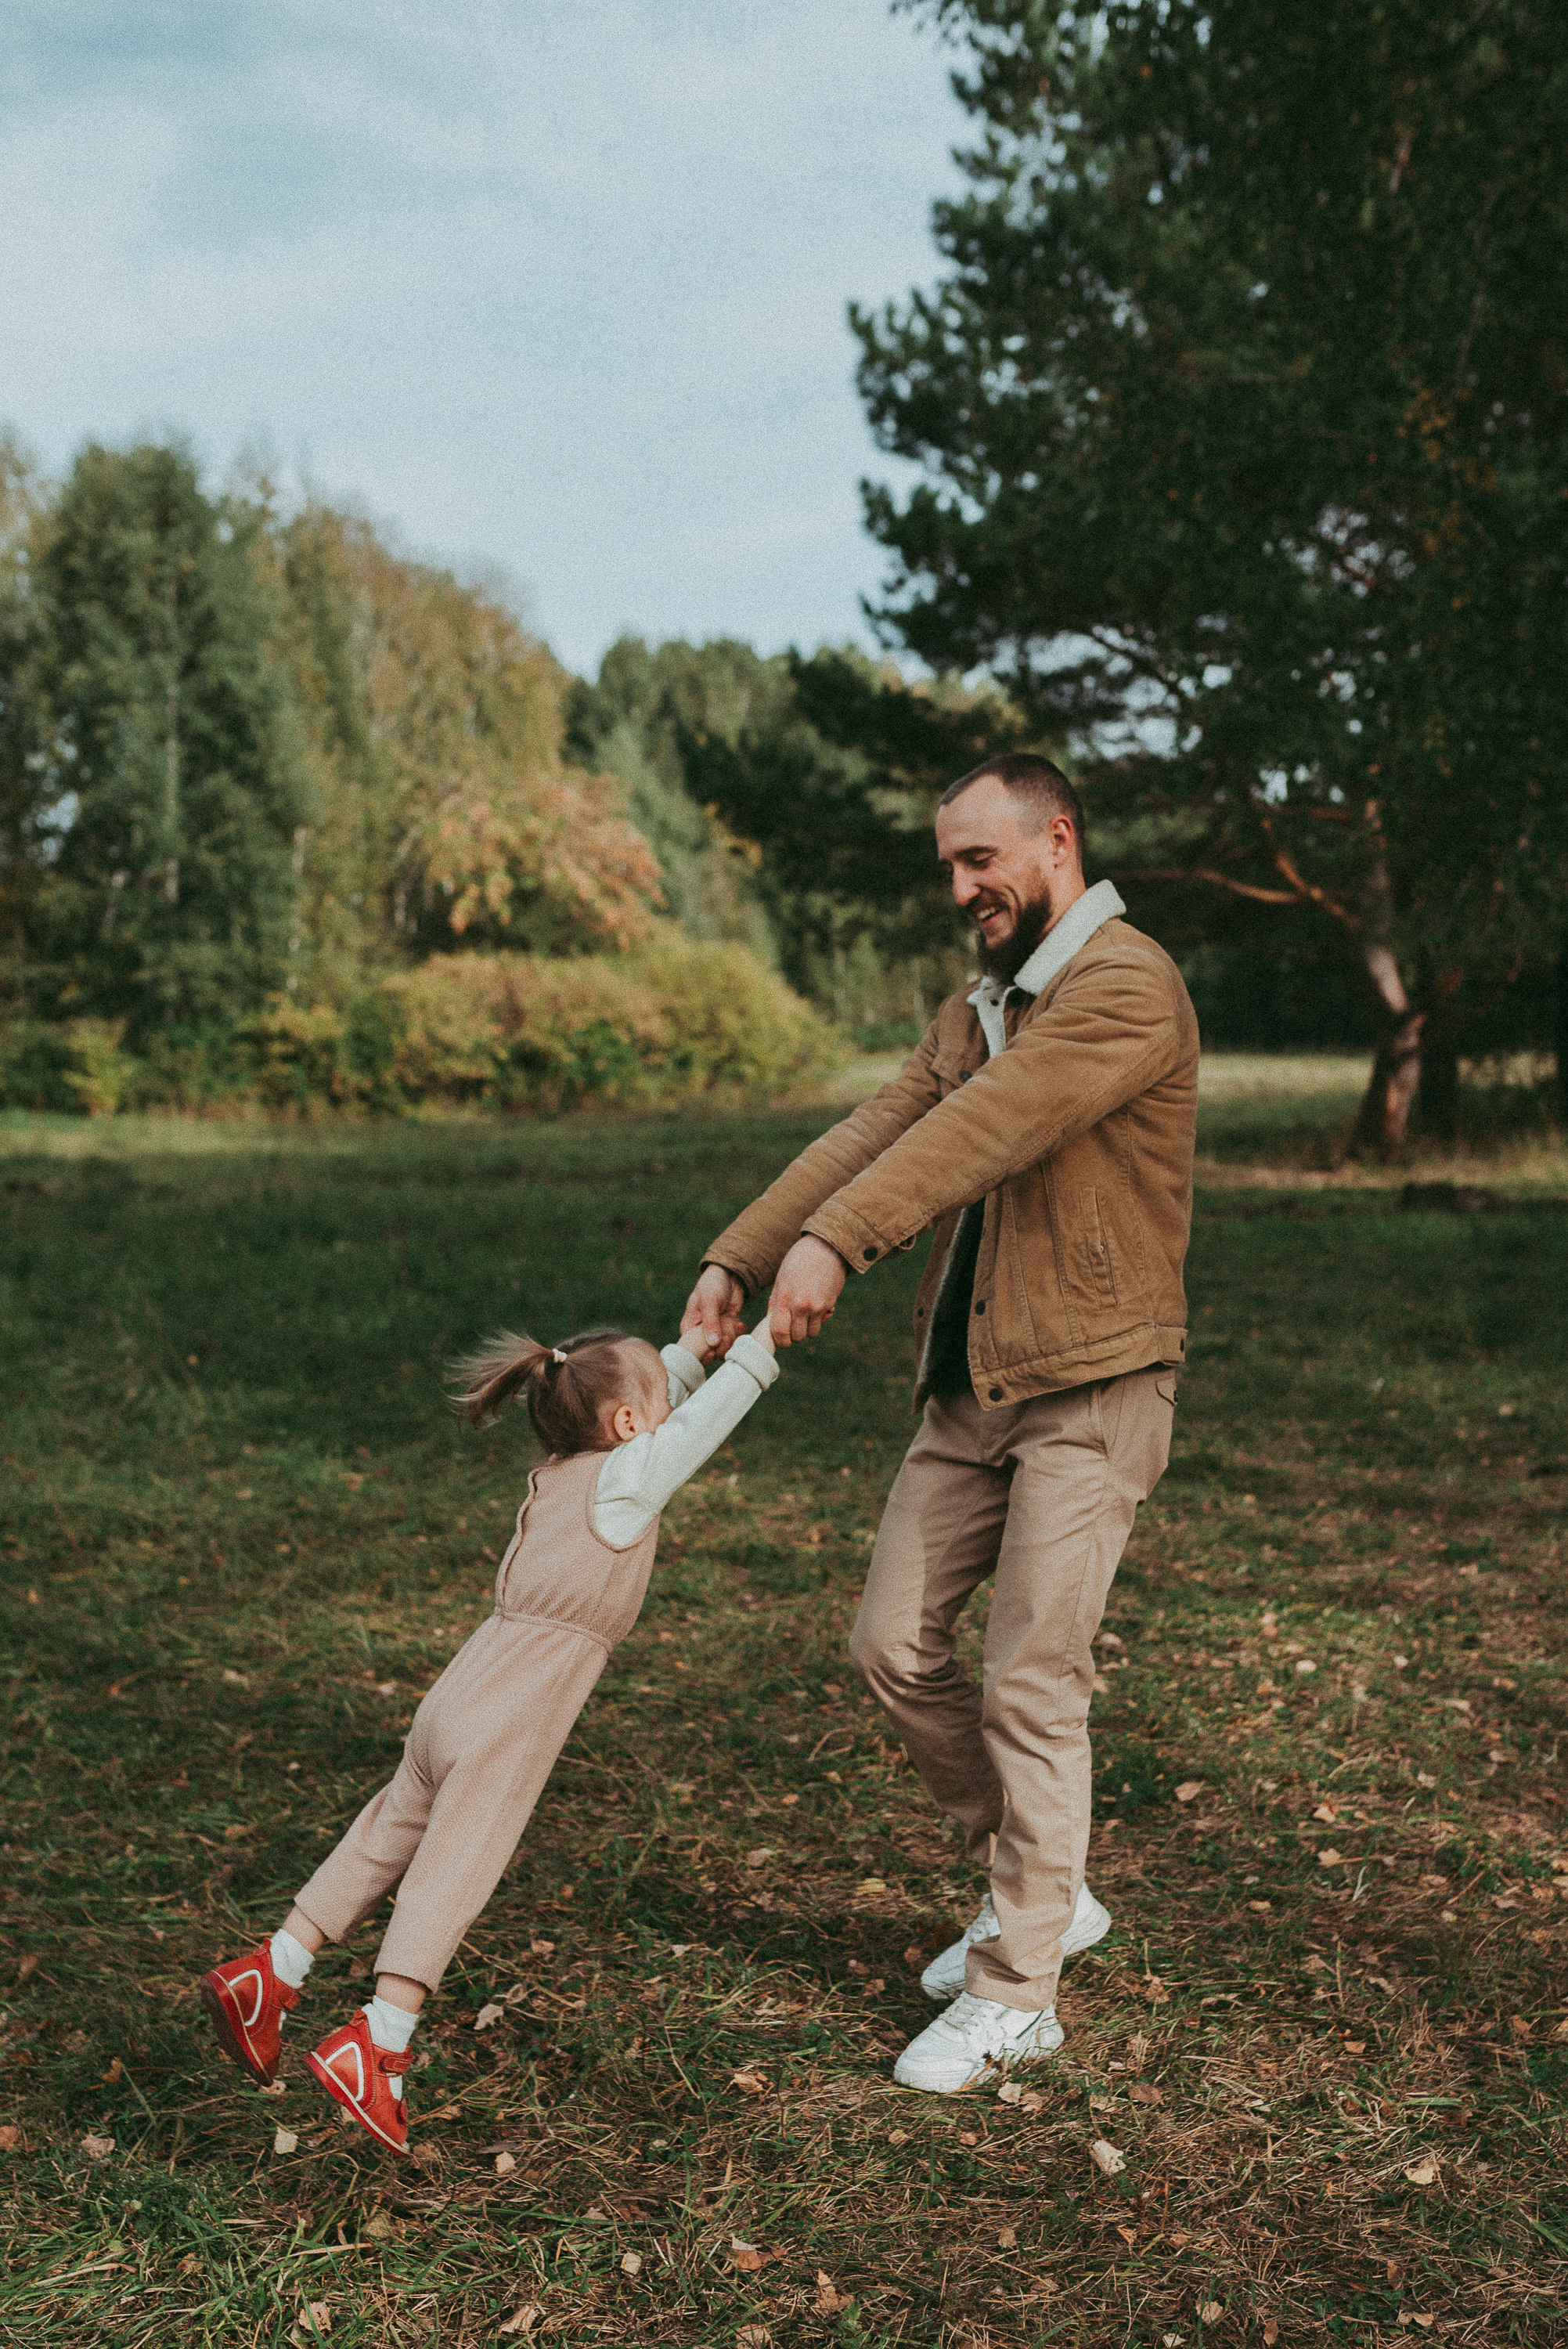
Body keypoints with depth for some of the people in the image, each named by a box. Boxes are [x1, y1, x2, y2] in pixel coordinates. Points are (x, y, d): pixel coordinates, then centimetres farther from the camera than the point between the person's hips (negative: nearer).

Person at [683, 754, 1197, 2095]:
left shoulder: (1127, 989, -14)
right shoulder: (977, 1012, 15)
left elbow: (984, 1129, -26)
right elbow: (876, 1135, 5)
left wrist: (833, 1242, -35)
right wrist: (738, 1257, -7)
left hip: (1088, 1392, -8)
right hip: (969, 1391, 9)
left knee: (1032, 1683, -6)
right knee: (897, 1648, 8)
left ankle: (1017, 1993, 10)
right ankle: (1041, 1891, 27)